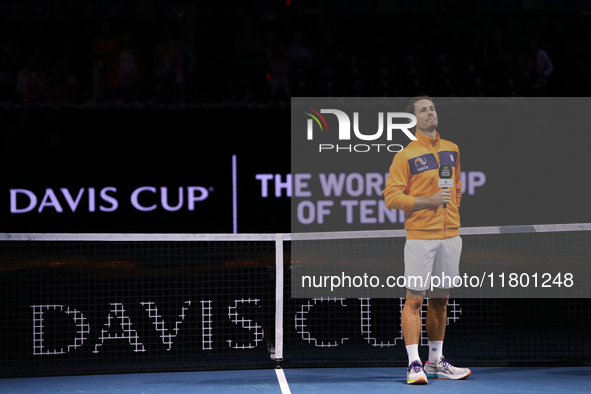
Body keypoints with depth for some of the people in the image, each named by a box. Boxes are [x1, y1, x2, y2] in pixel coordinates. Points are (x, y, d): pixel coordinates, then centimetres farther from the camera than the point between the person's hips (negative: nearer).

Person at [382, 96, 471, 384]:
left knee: (441, 299, 11)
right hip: (420, 236, -6)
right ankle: (414, 364, -6)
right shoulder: (406, 155, -5)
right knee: (414, 299, -7)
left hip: (450, 235, 6)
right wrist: (428, 201, -17)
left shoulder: (452, 150, 13)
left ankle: (436, 361, 21)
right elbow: (391, 196, -9)